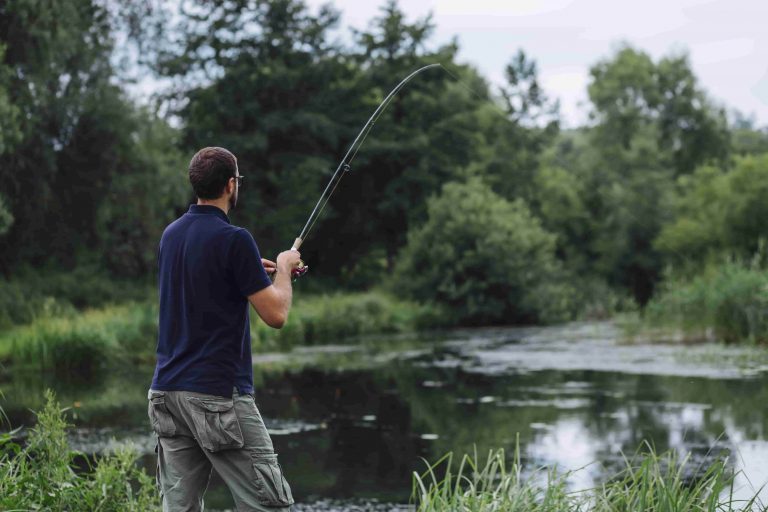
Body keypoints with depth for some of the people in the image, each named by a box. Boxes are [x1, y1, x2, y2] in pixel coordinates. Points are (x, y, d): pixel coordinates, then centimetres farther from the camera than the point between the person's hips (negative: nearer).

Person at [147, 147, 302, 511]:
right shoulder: (233, 239, -13)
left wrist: (256, 271, 27)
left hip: (168, 390, 8)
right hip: (219, 397, -8)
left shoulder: (171, 234, 11)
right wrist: (283, 269, 7)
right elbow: (276, 315, -11)